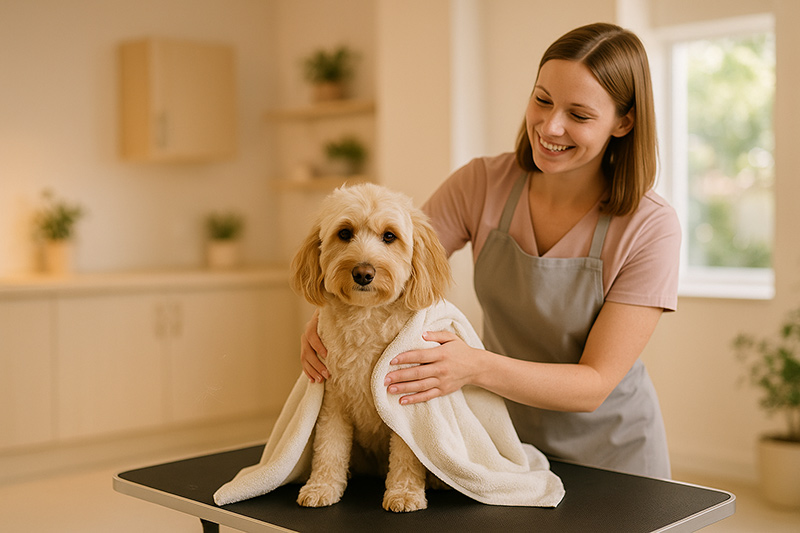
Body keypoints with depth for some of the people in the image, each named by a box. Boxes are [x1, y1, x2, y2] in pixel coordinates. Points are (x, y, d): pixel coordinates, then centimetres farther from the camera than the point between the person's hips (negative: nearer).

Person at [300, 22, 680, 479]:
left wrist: (477, 367, -37)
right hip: (505, 437, 3)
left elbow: (594, 385, -22)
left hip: (609, 450, -2)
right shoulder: (484, 184, -11)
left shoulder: (651, 228, -20)